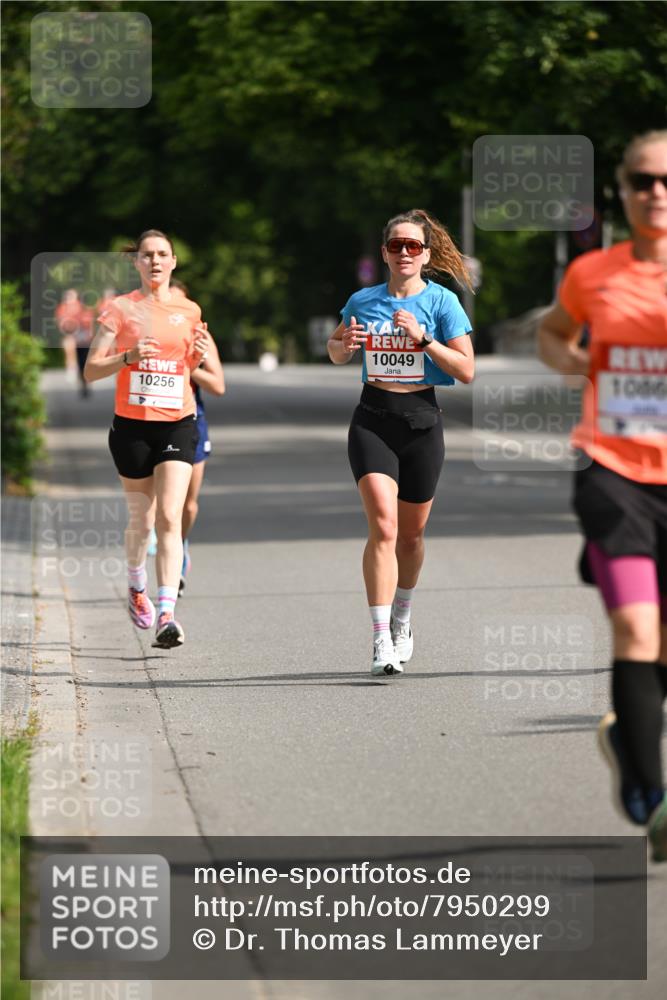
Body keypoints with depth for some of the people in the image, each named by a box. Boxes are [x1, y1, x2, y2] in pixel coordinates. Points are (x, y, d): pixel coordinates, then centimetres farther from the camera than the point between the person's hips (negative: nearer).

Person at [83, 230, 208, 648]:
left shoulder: (189, 311, 8)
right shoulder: (121, 308, 0)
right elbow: (91, 370, -3)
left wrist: (199, 356, -1)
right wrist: (128, 357, -20)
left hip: (177, 424, 1)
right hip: (132, 425, -1)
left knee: (170, 517, -14)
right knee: (142, 519, 10)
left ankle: (167, 614, -21)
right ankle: (137, 589, 40)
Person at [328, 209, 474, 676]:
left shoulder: (442, 301, -2)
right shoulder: (363, 301, 5)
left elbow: (466, 370, -6)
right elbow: (337, 352, 21)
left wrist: (422, 338, -17)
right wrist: (343, 345, -2)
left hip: (421, 419, 0)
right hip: (373, 418, 0)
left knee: (411, 533, 12)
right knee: (383, 524, -17)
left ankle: (402, 619, 40)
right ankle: (381, 641, -20)